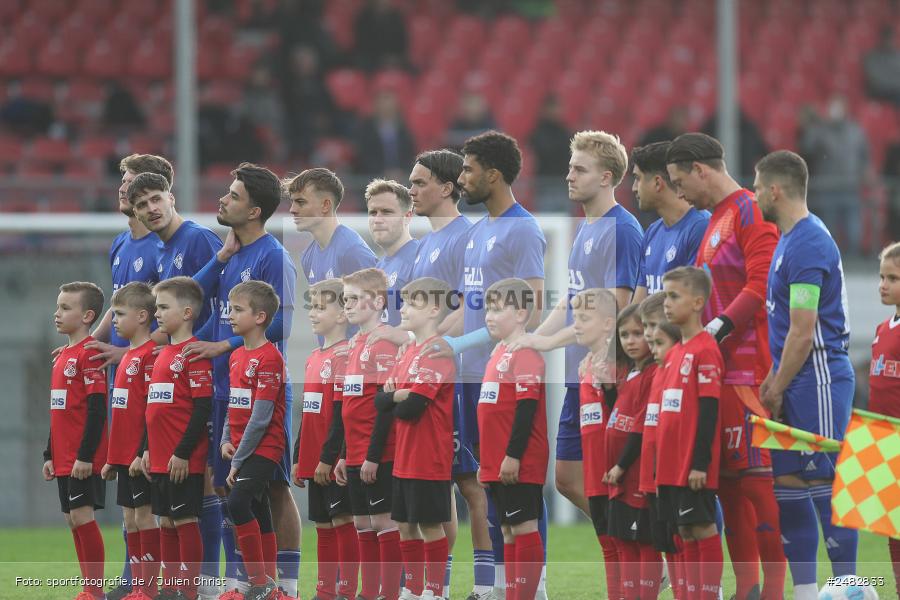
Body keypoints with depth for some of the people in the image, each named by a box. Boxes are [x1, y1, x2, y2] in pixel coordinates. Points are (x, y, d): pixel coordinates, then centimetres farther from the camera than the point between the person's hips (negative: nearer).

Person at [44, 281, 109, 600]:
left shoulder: (89, 354, -12)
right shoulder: (63, 356, 16)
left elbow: (97, 408, -17)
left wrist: (85, 455, -21)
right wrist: (49, 455, 20)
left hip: (83, 459, -9)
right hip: (64, 459, 9)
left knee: (82, 515, -9)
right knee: (73, 519, 9)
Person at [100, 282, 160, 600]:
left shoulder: (150, 354, -13)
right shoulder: (128, 356, 16)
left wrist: (144, 452, -21)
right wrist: (112, 458, 20)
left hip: (140, 457, -9)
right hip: (123, 455, 9)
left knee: (143, 513, -6)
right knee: (130, 517, 10)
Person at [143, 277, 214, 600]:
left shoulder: (194, 353, -12)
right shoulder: (163, 353, 16)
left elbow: (203, 408, -17)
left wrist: (183, 453, -18)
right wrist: (148, 449, 16)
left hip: (183, 462, -9)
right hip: (161, 459, 9)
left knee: (185, 520, -4)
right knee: (166, 521, 12)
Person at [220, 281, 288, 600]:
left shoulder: (269, 358, -15)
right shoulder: (237, 356, 12)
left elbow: (260, 417, -18)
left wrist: (239, 459, -17)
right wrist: (226, 441, 2)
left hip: (263, 449, -9)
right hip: (241, 449, 9)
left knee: (237, 503, -23)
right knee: (258, 514, 11)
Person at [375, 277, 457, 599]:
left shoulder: (437, 352, -16)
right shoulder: (409, 352, 13)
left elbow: (412, 408, -22)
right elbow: (380, 401, 9)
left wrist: (394, 399, -2)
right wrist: (399, 396, -12)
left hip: (428, 460, -9)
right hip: (404, 460, 9)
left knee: (430, 525, 0)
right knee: (406, 525, 13)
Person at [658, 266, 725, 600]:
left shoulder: (705, 351, -11)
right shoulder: (674, 353, 14)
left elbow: (709, 410, -15)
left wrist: (701, 462, -18)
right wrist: (661, 465, 19)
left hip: (694, 466, -8)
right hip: (672, 465, 8)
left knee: (703, 528, -4)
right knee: (686, 532, 10)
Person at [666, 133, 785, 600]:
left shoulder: (750, 212, -9)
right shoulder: (715, 220, 20)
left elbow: (760, 286, -19)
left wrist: (717, 330, -21)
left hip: (748, 367, -10)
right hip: (720, 368, 10)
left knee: (756, 474, -10)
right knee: (728, 478, 9)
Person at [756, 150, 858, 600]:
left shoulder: (807, 245, -17)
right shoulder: (791, 239, 15)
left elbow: (803, 332, -19)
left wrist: (777, 390, -13)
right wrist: (773, 377, 16)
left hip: (818, 380, -10)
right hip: (798, 382, 10)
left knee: (825, 487, -8)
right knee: (787, 484, 9)